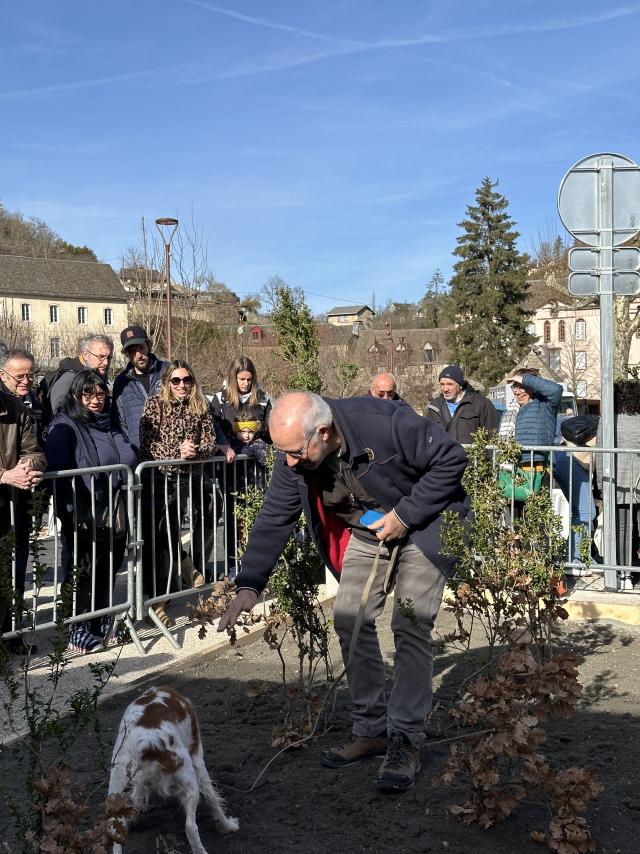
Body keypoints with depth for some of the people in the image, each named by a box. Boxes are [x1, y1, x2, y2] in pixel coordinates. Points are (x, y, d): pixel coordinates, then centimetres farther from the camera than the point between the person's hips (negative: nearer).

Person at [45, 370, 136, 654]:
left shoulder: (109, 425, 15)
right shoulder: (64, 427, -7)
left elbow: (128, 461, 25)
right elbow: (56, 471, -16)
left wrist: (126, 508, 18)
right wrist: (69, 512, -23)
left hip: (115, 514, 7)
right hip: (85, 517, -6)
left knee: (109, 571, 13)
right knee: (85, 573, 1)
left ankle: (102, 625, 28)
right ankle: (79, 631, 14)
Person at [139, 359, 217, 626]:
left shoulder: (201, 407, 7)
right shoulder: (154, 404, -2)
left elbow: (209, 443, 5)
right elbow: (147, 443, -9)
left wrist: (195, 451, -17)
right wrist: (178, 451, -19)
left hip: (187, 478, 3)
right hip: (157, 477, -3)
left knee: (169, 536, 5)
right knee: (156, 538, -5)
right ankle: (156, 599, 0)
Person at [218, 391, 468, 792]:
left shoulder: (386, 422, -35)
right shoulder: (294, 457, -17)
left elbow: (452, 458, -25)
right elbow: (274, 519, -11)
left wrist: (405, 514, -25)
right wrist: (250, 584, -20)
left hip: (422, 526, -5)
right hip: (364, 533, 6)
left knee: (411, 626, -14)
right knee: (350, 620, -1)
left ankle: (406, 741, -5)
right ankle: (371, 730, 13)